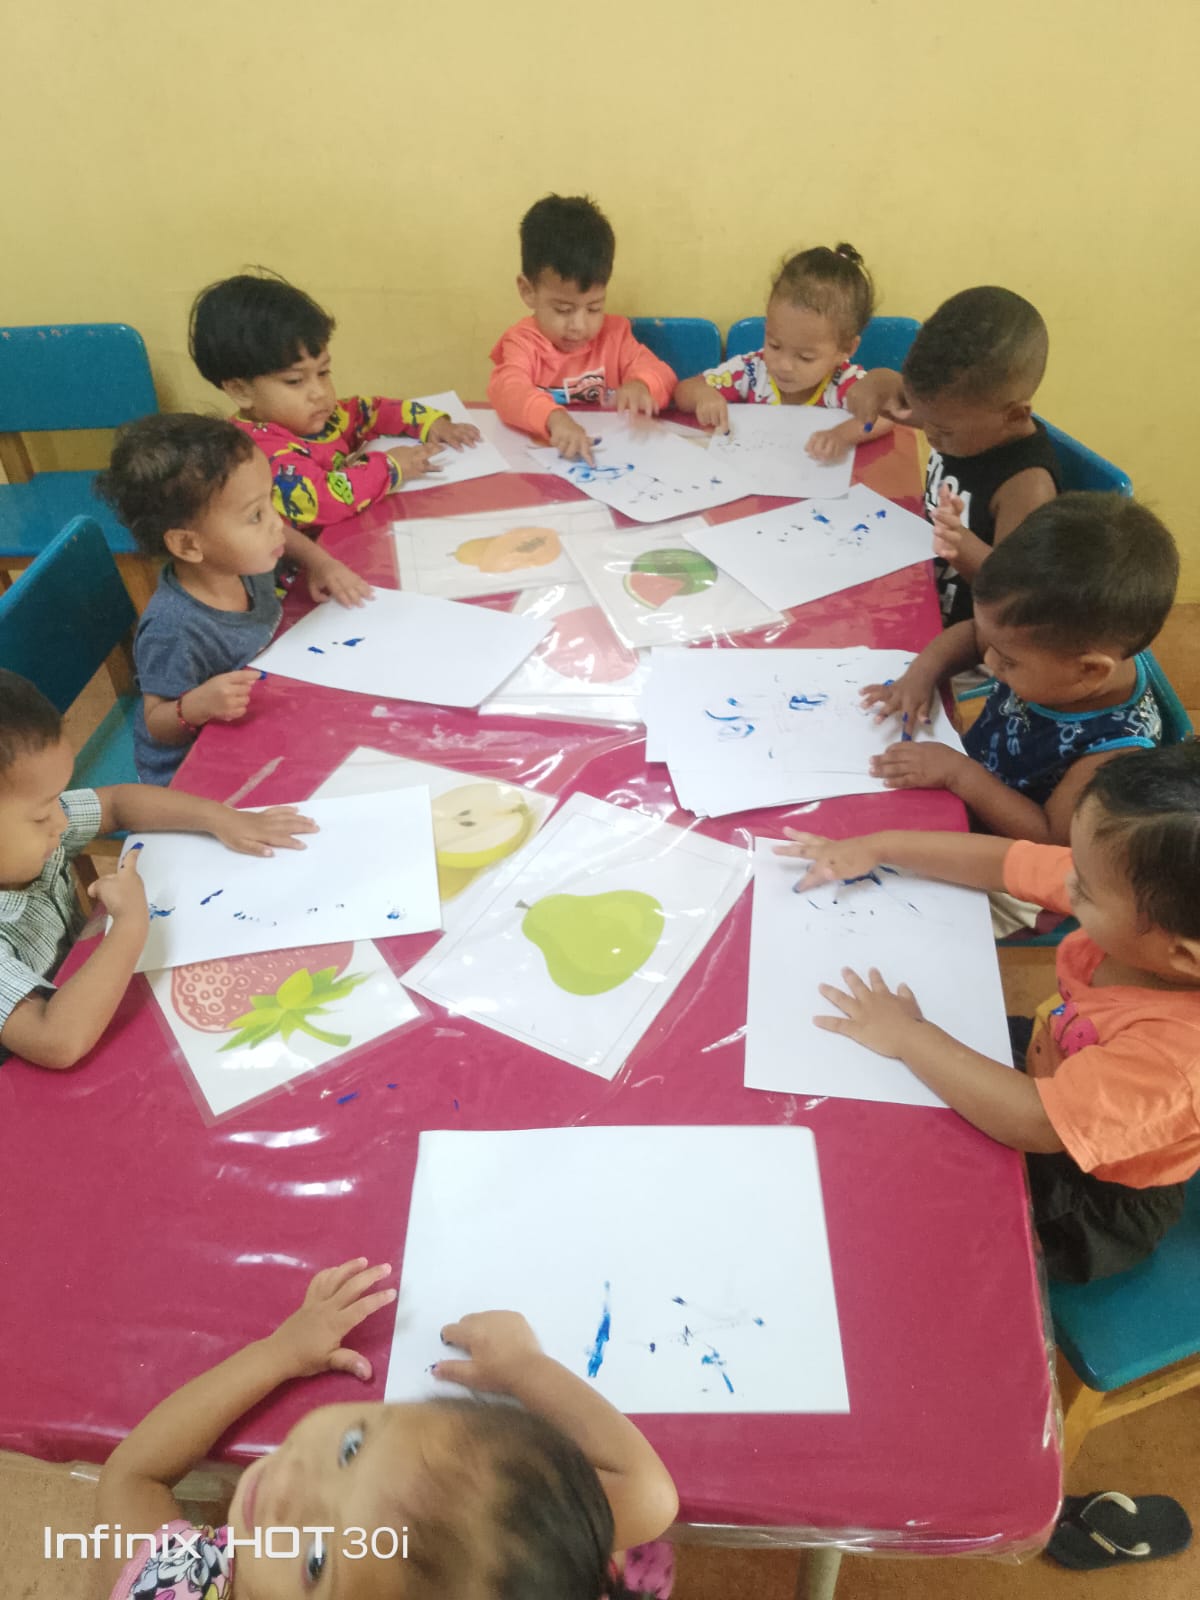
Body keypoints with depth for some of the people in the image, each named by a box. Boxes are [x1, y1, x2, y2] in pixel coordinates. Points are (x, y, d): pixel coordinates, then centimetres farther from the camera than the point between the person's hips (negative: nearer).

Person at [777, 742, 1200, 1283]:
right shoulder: (1157, 890, -24)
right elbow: (1002, 861, -13)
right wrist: (875, 847, -12)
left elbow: (1034, 1122, -42)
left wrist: (906, 1036, -34)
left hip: (1088, 1201, -6)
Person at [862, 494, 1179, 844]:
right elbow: (972, 634, 4)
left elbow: (1050, 840, -26)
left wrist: (958, 772, -30)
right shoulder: (1067, 644, -14)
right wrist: (922, 673, -14)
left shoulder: (1119, 748, -33)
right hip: (962, 798, 7)